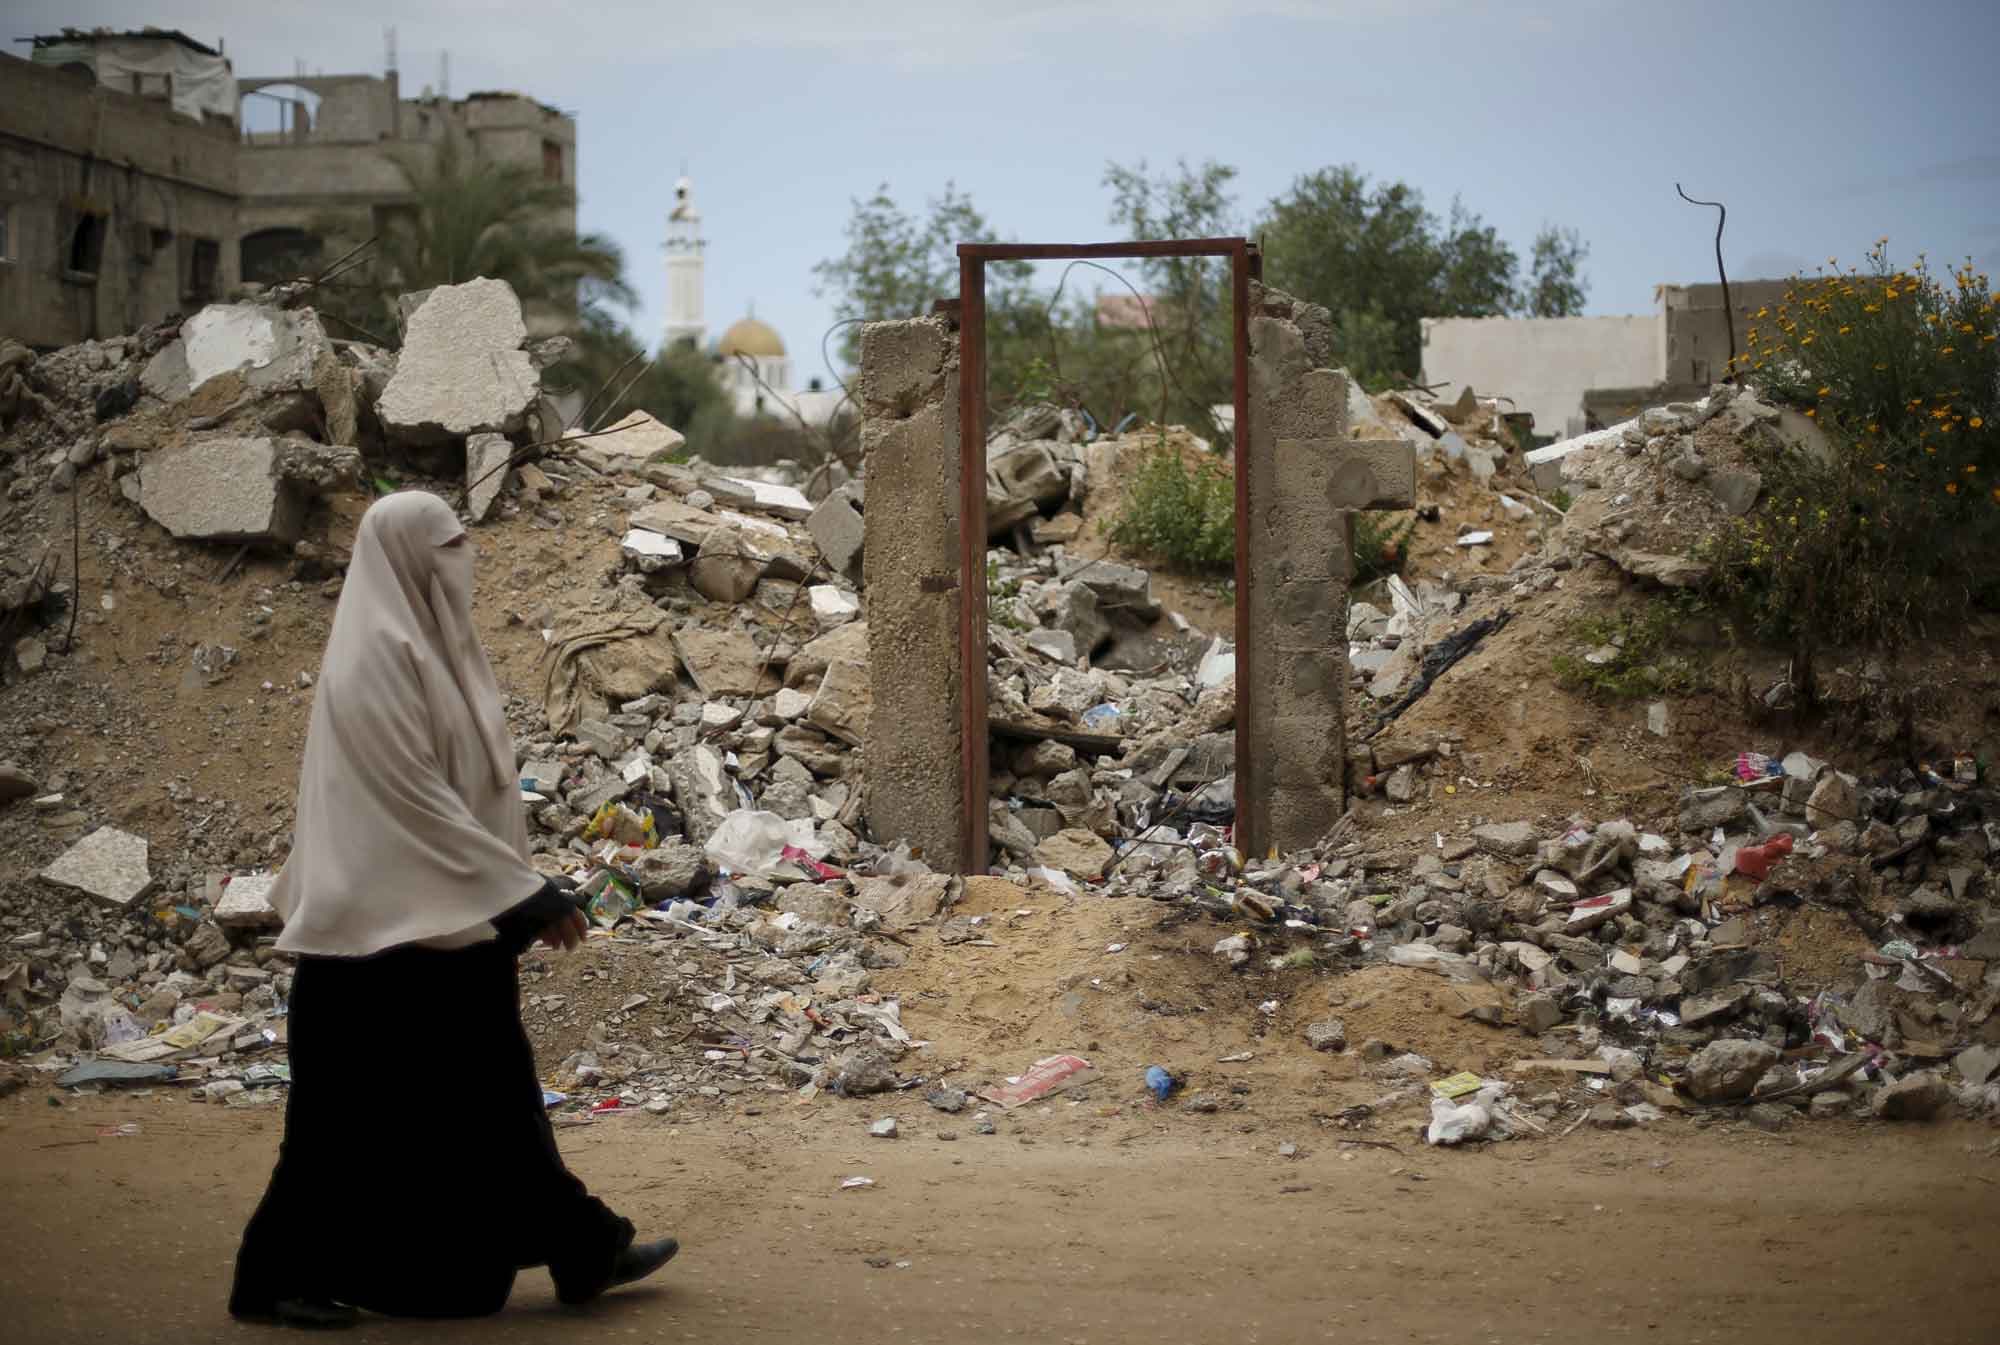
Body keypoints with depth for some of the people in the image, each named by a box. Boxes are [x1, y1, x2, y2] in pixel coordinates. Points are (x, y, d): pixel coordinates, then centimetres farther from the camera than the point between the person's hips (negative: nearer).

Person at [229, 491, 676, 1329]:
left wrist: (517, 897, 18)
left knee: (488, 1095, 11)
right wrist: (521, 892, -19)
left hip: (444, 921, 10)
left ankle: (581, 1250, 15)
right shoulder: (380, 653, -15)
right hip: (391, 922, -10)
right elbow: (412, 795, -20)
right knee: (368, 1113, -1)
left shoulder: (425, 646, 14)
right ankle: (277, 1276, 9)